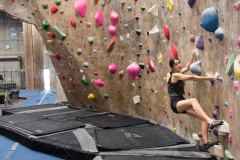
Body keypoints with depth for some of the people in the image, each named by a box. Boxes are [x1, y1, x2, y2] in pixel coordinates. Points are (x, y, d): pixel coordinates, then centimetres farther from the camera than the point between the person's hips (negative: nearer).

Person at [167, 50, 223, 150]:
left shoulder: (179, 73, 15)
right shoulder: (175, 75, -12)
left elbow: (187, 67, 36)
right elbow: (192, 78, -18)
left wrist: (192, 57, 34)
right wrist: (209, 78, -18)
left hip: (181, 104, 9)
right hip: (175, 104, -9)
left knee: (203, 118, -9)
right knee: (193, 100, -40)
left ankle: (205, 143, -13)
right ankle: (210, 121, -54)